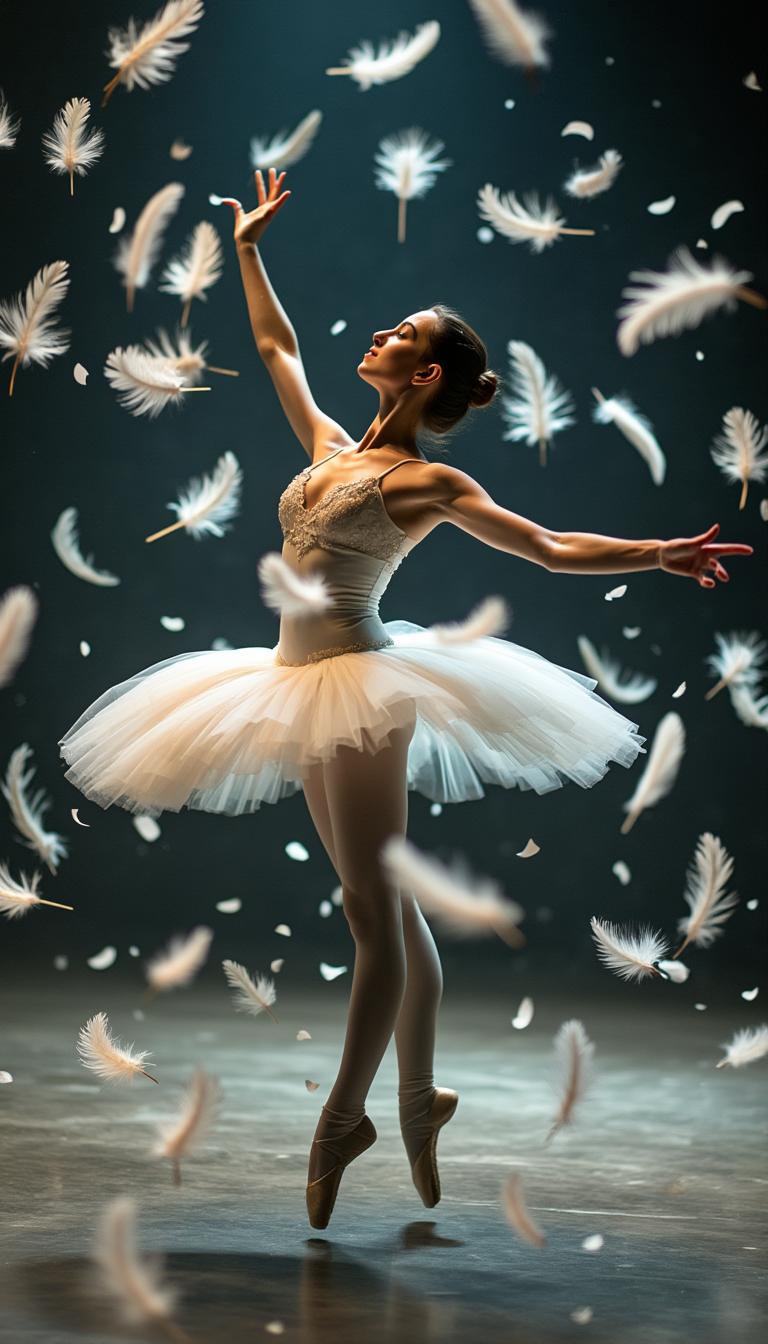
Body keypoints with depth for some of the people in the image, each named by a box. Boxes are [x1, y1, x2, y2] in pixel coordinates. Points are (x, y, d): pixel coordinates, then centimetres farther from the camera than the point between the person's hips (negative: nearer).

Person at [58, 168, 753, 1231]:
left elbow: (552, 549, -5)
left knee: (374, 913, -3)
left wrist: (662, 554, -15)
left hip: (361, 678, -8)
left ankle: (342, 1120, 2)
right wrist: (248, 247, 32)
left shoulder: (427, 483, -5)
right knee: (386, 906, 12)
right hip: (306, 683, 8)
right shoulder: (332, 449, 13)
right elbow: (278, 348, 27)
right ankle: (419, 1102, 21)